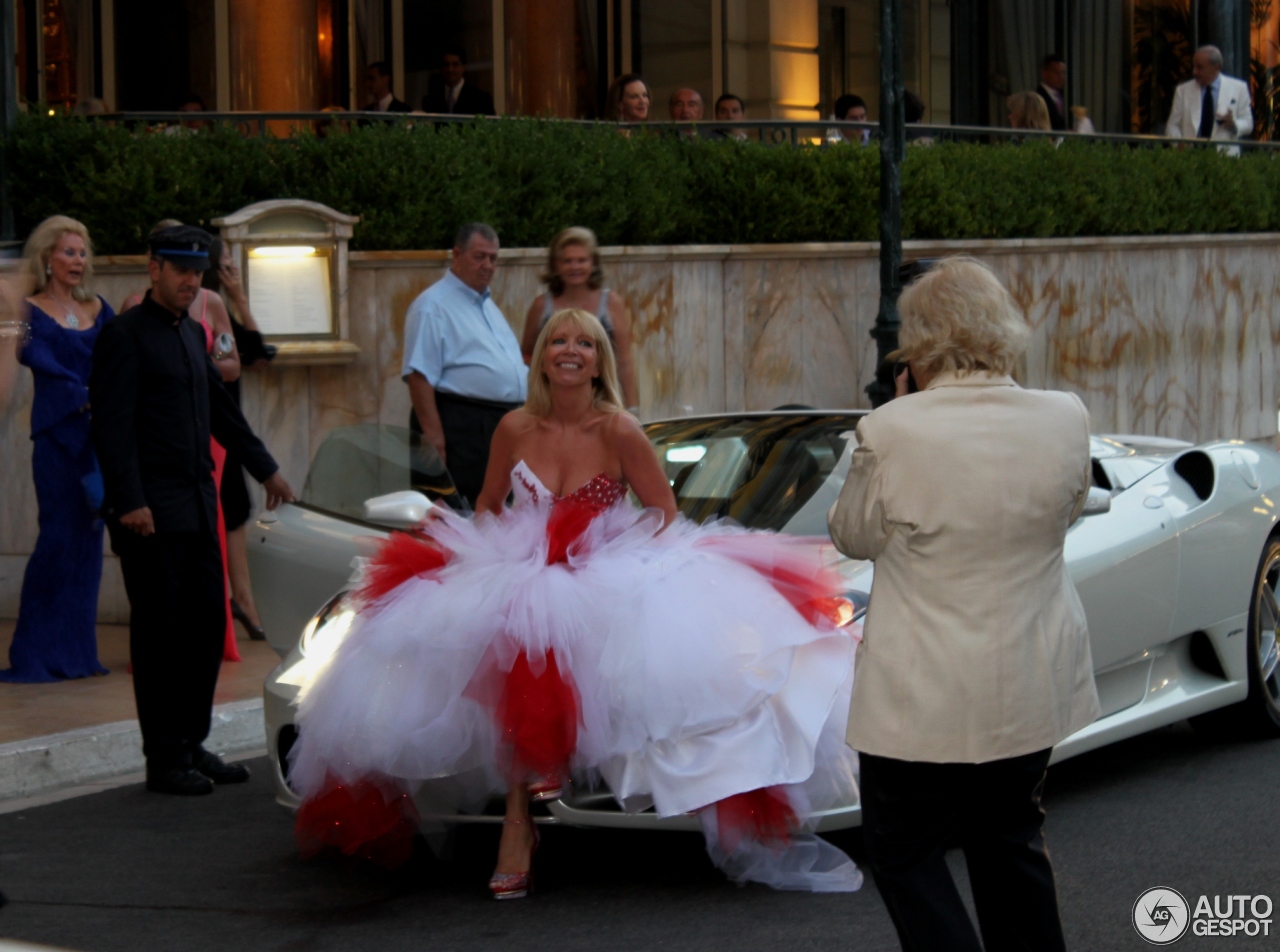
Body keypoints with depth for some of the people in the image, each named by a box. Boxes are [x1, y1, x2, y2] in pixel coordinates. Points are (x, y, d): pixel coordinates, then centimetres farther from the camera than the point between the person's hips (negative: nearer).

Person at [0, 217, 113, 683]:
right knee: (59, 536, -9)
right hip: (57, 434, -5)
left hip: (100, 433, 5)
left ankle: (76, 653, 12)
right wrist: (85, 397, -27)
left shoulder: (98, 310, 16)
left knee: (89, 537, 6)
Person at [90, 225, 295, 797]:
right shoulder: (125, 335, -8)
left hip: (197, 502, 8)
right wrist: (130, 502, -20)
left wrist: (264, 469, 30)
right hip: (151, 509, -8)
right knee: (158, 631, -3)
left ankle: (192, 744, 19)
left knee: (207, 622, 9)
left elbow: (221, 408, 27)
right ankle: (164, 760, 3)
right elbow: (112, 424, -14)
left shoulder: (192, 334, 16)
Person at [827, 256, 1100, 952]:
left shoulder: (891, 432, -19)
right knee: (1011, 843, 22)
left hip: (925, 697, -5)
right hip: (1034, 686, 5)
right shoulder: (1065, 419, -7)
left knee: (905, 855, 8)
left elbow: (853, 537, -2)